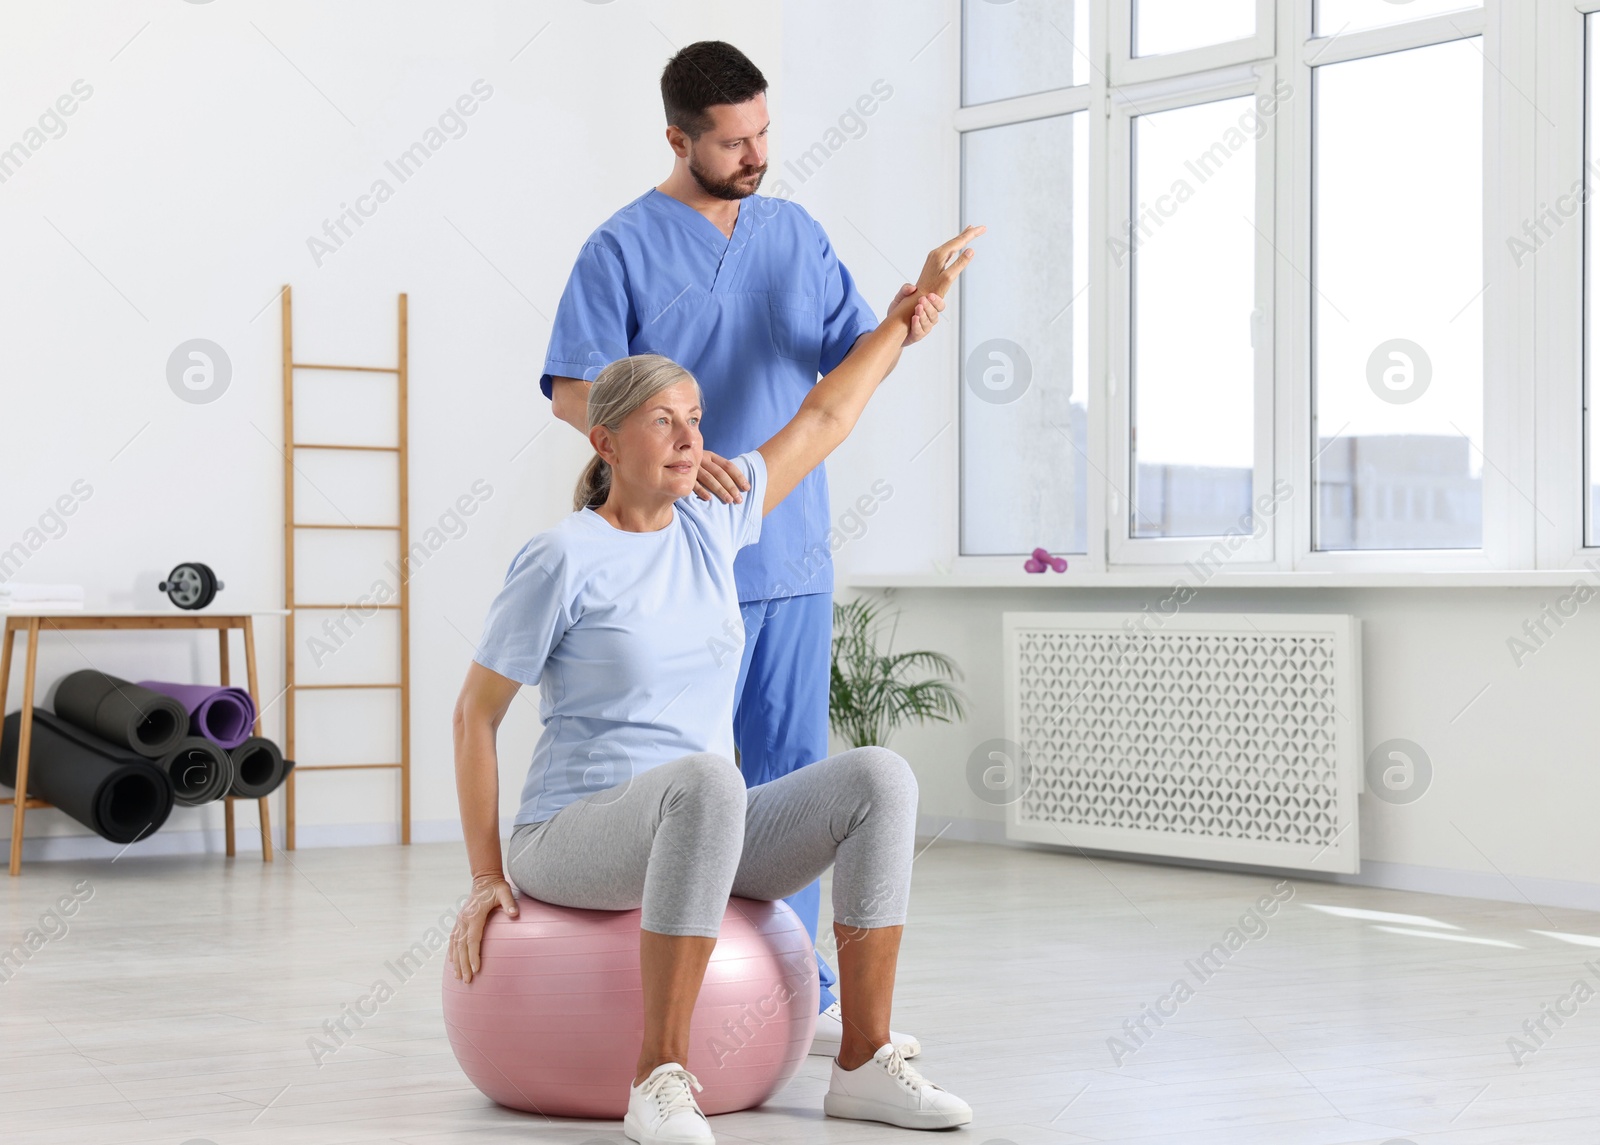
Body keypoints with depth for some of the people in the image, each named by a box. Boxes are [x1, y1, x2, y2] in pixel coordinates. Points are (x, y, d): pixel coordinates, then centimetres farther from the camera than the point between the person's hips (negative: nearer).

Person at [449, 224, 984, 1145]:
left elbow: (821, 420, 18)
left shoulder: (710, 525, 8)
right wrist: (486, 878, -7)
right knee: (707, 781, -40)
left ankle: (865, 1061, -17)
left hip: (698, 842, 6)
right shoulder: (564, 561, -10)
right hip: (576, 838, -6)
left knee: (879, 775, -18)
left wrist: (911, 307, 20)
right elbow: (476, 712, -5)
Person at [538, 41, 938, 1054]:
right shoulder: (624, 248, -5)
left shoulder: (796, 233, 12)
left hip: (794, 559, 5)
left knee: (793, 774, 8)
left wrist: (899, 325, -13)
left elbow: (848, 356, 9)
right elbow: (575, 393, -12)